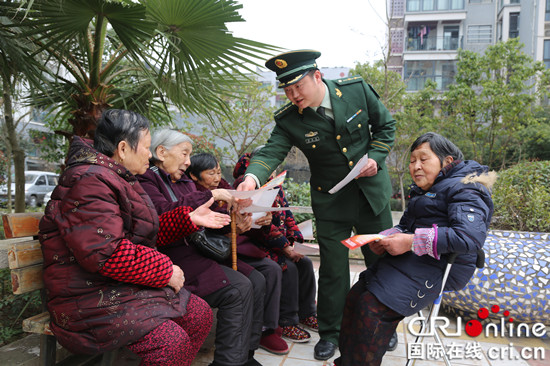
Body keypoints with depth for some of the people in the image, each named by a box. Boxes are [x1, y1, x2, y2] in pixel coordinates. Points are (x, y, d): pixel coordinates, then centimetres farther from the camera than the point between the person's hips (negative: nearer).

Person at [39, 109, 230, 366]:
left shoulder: (116, 180, 17)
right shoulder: (88, 182, -19)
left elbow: (148, 233, 21)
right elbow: (105, 253, -29)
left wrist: (189, 218, 10)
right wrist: (165, 270, -19)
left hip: (126, 286, 10)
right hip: (92, 300, -10)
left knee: (200, 315, 1)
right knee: (171, 342, -26)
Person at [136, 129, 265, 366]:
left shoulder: (184, 181, 22)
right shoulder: (146, 179, -4)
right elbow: (163, 212, -23)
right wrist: (210, 196, -19)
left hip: (201, 249, 9)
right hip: (173, 255, -8)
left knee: (257, 281, -5)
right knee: (238, 288, -22)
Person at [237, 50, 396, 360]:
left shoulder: (357, 90, -11)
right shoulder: (289, 120, -13)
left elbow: (386, 125, 1)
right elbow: (272, 152, -24)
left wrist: (376, 157, -14)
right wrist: (252, 178, -45)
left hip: (372, 193, 2)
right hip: (331, 203, -1)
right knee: (333, 271, 5)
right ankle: (330, 333, 30)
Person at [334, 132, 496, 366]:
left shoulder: (464, 190, -9)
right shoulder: (423, 191, 20)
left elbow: (470, 237, -24)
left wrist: (411, 242, -24)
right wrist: (384, 239, 0)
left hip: (436, 269, -9)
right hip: (411, 260, 9)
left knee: (372, 307, -24)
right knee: (356, 296, -2)